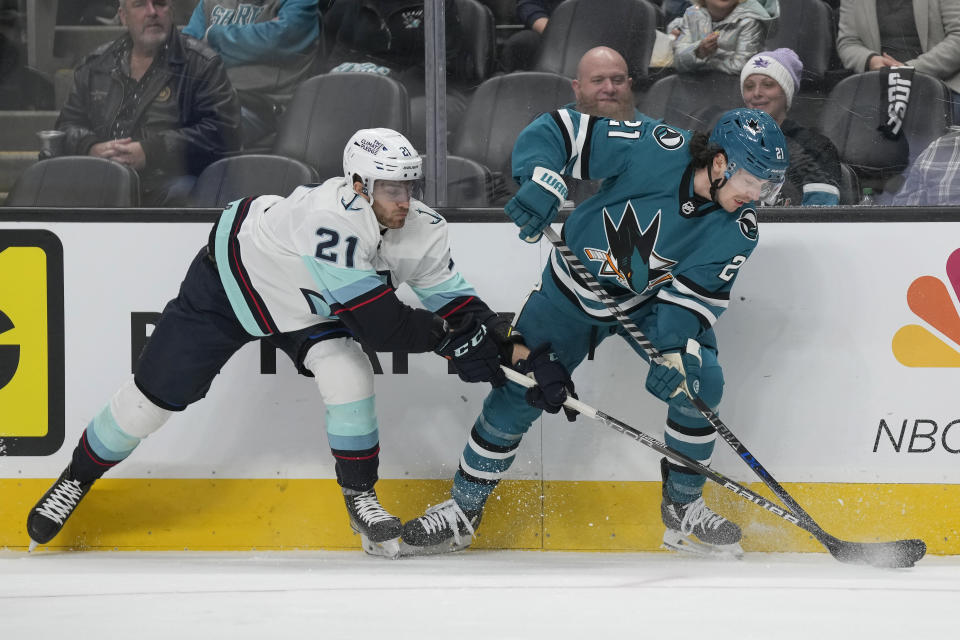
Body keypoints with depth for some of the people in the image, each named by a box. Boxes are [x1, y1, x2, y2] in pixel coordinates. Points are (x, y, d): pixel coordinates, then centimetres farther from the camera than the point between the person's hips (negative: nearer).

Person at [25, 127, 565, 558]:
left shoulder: (422, 230, -19)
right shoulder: (334, 218, -42)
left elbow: (454, 301, -11)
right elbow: (376, 323, -42)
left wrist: (511, 347, -24)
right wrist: (446, 337, -36)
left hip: (307, 309, 5)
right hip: (232, 279, -5)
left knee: (349, 376, -21)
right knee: (156, 395, 0)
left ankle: (360, 494, -2)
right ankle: (77, 478, 23)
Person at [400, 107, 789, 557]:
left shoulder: (737, 229, -20)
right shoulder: (655, 150, -30)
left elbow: (694, 295, -20)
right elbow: (555, 132, -26)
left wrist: (673, 352, -35)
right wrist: (540, 185, -41)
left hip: (651, 304, 2)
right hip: (574, 291, -2)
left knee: (700, 382, -18)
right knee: (517, 392, -5)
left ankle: (682, 509, 1)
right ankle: (463, 509, 11)